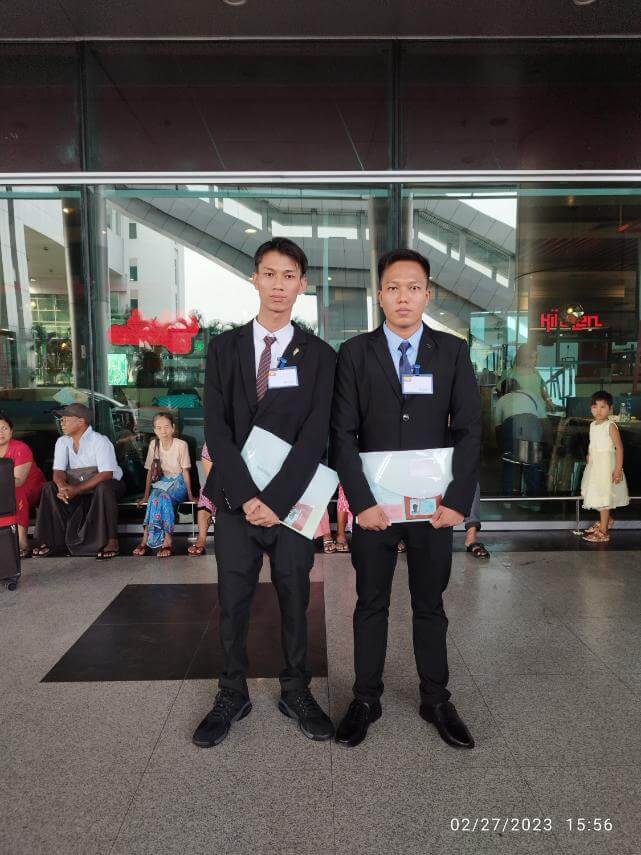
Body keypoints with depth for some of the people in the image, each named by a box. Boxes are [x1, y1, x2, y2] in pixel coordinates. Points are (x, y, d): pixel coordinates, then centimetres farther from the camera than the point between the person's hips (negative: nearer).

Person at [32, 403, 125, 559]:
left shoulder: (100, 441, -18)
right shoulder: (62, 442, 1)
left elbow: (106, 474, -27)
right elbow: (58, 471, -5)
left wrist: (77, 489, -32)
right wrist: (63, 487, -29)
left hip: (104, 486, -6)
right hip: (75, 487, 6)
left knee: (104, 487, -38)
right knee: (49, 488, -14)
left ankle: (111, 540, -32)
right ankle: (50, 540, -11)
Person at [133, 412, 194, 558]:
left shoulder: (181, 445, -11)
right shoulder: (154, 444, -1)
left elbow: (185, 471, -8)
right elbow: (150, 471, 4)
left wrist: (190, 495, -10)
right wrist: (146, 496, 3)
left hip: (178, 483, -3)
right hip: (163, 481, 3)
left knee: (160, 496, -32)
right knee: (156, 497, -31)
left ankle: (146, 539, -27)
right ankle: (167, 541, -32)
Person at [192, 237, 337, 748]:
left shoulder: (320, 356, 1)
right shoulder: (224, 348, 5)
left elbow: (315, 435, -9)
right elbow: (216, 428, -4)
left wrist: (276, 499, -17)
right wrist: (246, 495, -14)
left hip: (294, 502, -1)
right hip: (237, 499, 1)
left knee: (295, 601, 12)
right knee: (233, 605, 10)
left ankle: (296, 692, 33)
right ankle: (233, 696, 31)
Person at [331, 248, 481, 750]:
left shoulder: (453, 352, 2)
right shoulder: (355, 353, -1)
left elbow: (469, 430, -1)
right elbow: (342, 434, -4)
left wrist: (457, 500, -10)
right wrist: (361, 500, -12)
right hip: (373, 504, 0)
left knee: (430, 606, 15)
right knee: (371, 605, 13)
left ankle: (436, 700, 32)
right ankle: (366, 700, 30)